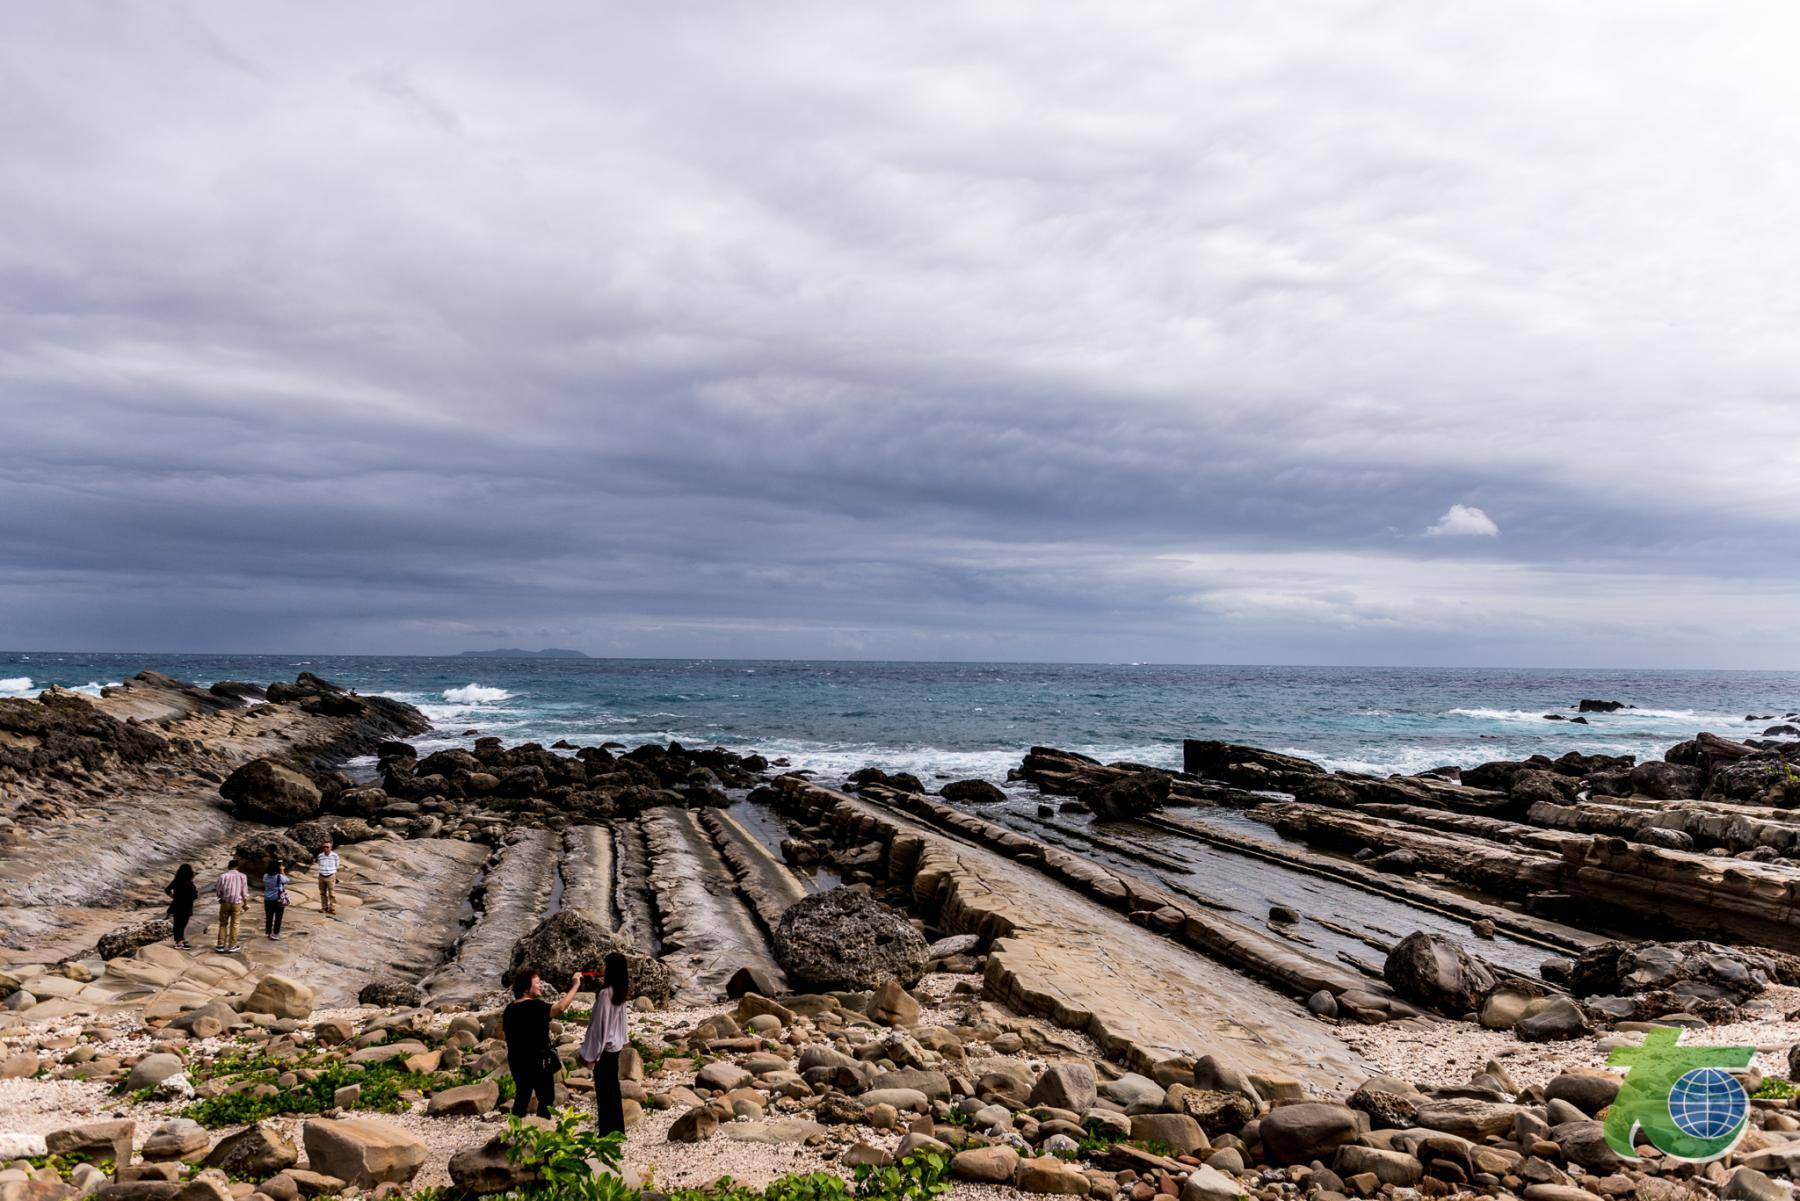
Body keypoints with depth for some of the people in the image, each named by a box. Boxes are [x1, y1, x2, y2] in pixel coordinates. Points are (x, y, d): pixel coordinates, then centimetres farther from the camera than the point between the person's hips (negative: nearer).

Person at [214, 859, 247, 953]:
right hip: (237, 903, 0)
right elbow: (245, 892, 0)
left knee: (223, 923, 13)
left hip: (225, 902, 0)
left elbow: (218, 890, -3)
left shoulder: (223, 876, -6)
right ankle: (232, 946, 9)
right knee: (234, 924, 7)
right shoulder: (242, 876, -4)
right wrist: (245, 903, 13)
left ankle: (221, 945, 12)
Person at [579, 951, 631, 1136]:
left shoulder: (605, 993, -24)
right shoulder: (621, 991, 1)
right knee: (613, 1088, 19)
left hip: (604, 1048, -9)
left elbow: (599, 1024, -21)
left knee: (603, 1091, 3)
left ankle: (607, 1132, 11)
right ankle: (617, 1129, 30)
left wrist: (590, 1054, -15)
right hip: (616, 1045, 9)